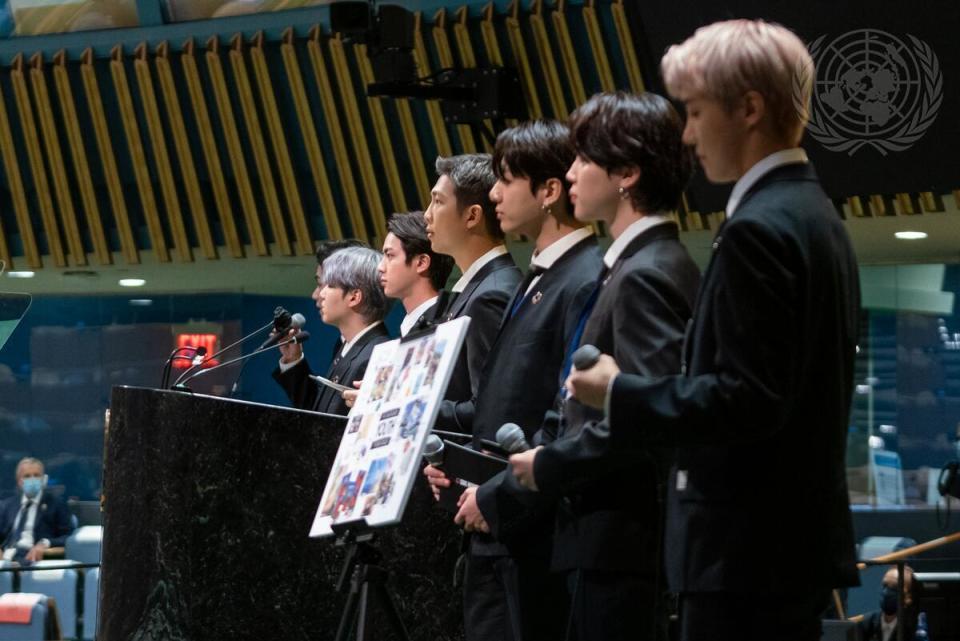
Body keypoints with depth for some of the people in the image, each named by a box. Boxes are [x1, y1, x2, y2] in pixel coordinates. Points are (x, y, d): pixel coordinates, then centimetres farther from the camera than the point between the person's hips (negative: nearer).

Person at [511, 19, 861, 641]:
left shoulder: (759, 229, -16)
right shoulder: (816, 215, 15)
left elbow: (748, 399, -22)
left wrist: (619, 394, -11)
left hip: (749, 548, -10)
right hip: (800, 536, 10)